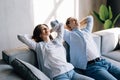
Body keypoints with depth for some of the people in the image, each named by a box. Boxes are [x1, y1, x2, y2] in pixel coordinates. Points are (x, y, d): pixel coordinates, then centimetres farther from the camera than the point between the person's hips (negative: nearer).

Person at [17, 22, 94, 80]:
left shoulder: (57, 41, 23)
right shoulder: (39, 46, 8)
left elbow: (61, 25, 36)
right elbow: (20, 36, 2)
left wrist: (50, 31, 35)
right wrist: (33, 37, 18)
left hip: (71, 71, 6)